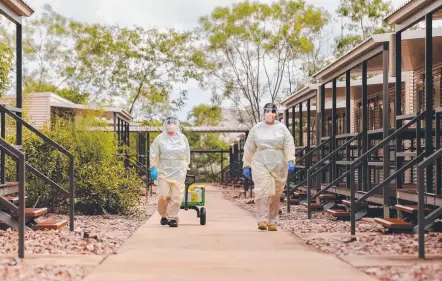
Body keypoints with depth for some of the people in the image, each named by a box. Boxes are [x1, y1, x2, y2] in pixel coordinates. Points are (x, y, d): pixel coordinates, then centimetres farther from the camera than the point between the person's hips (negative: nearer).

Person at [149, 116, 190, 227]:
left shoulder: (182, 138, 8)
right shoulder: (160, 138, 1)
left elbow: (187, 154, 18)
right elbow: (154, 154, 3)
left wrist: (186, 167, 18)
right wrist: (153, 168, -4)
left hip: (178, 172, 2)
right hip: (163, 171, -2)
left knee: (176, 196, -2)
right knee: (163, 195, -6)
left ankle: (173, 217, 5)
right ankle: (164, 215, 16)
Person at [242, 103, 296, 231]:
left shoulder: (282, 128, 9)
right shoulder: (256, 128, 9)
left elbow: (289, 145, 0)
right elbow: (249, 148, 11)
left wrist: (290, 161, -14)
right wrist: (246, 165, 8)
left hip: (279, 166, 1)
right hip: (261, 164, -1)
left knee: (275, 195, 4)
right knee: (262, 191, -15)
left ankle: (272, 222, 13)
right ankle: (262, 220, -16)